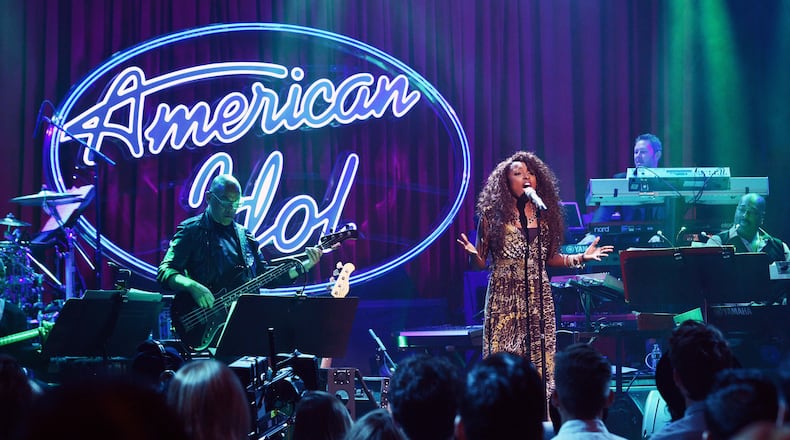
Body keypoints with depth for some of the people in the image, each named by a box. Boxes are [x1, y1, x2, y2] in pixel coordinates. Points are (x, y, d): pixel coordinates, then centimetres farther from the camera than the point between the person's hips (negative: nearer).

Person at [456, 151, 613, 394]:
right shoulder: (493, 216, 1)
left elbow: (549, 258, 16)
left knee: (541, 358, 0)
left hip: (538, 296, 3)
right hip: (504, 296, -3)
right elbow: (481, 263, 1)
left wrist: (581, 257, 7)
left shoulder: (545, 215, 10)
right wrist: (472, 254, -20)